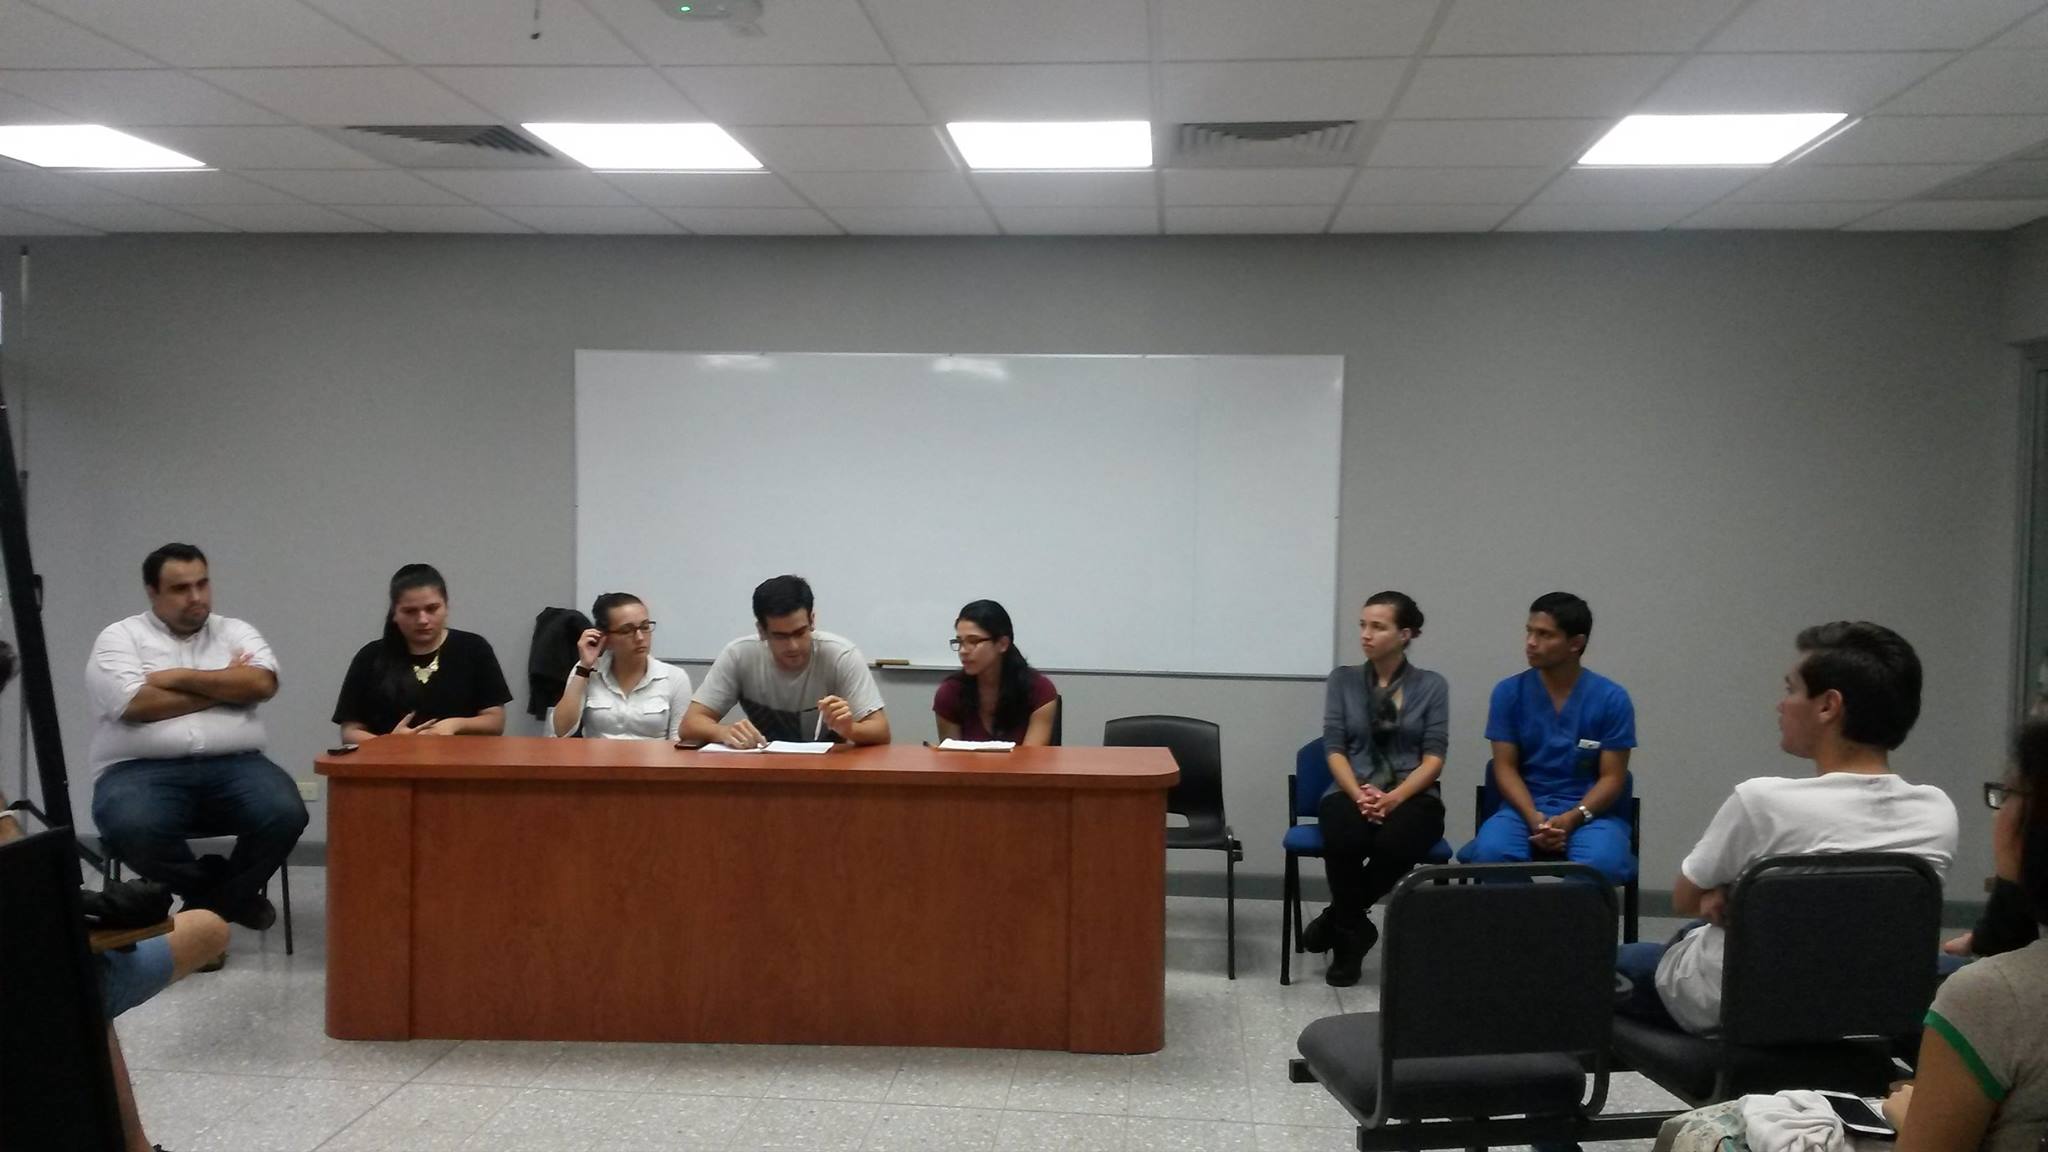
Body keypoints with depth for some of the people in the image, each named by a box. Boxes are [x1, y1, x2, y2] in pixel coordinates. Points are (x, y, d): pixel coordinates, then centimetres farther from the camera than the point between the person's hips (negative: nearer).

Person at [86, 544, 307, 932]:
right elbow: (136, 705, -10)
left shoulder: (235, 632, 16)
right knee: (132, 828, -35)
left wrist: (180, 677, -6)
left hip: (233, 765, 2)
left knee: (285, 813, -28)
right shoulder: (120, 638, 7)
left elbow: (262, 683, -3)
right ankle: (231, 894, -6)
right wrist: (225, 687, -1)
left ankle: (208, 904, -1)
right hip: (142, 769, -2)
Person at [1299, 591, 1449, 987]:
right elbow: (1334, 749, 3)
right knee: (1344, 840, -36)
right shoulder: (1343, 680, 9)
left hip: (1413, 795, 0)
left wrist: (1394, 797, -18)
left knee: (1395, 844, -36)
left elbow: (1434, 757, -1)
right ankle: (1353, 931, -10)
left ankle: (1337, 919, -9)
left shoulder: (1432, 686, 6)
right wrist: (1359, 795, -16)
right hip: (1351, 791, 0)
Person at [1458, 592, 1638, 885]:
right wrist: (1533, 817, -17)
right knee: (1491, 853, -32)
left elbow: (1612, 777, -2)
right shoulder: (1508, 692, 3)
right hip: (1525, 807, 1)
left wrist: (1572, 819, -19)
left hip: (1590, 810, -1)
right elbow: (1505, 767, 1)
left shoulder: (1612, 699, -1)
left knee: (1601, 862, -36)